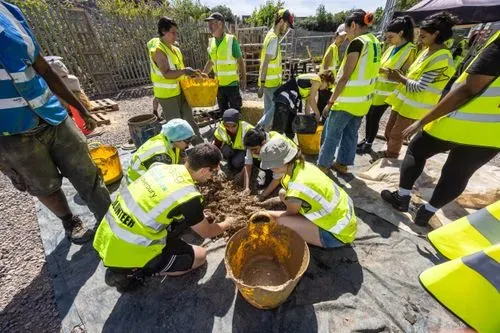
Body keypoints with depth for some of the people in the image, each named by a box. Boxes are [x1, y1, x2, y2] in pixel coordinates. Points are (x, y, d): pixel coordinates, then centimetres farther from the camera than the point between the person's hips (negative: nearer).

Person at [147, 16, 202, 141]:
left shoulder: (174, 48, 10)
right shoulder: (158, 50, -16)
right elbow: (166, 74, -27)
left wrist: (191, 72, 4)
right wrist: (184, 71, -37)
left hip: (179, 90, 9)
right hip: (166, 94, -8)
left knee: (189, 119, 13)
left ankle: (199, 144, 25)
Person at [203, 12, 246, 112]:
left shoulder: (231, 40, -9)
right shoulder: (211, 41, 7)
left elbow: (240, 61, -7)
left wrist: (244, 79, -13)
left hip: (232, 83, -5)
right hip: (218, 83, 6)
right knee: (223, 112, 14)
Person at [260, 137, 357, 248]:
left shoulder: (296, 189, -34)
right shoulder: (300, 165, -11)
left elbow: (291, 214, -9)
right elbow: (286, 194, 7)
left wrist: (267, 213, 5)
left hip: (339, 232, -7)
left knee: (281, 222, -20)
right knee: (283, 193, 3)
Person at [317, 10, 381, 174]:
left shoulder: (357, 43, -15)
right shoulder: (375, 42, 12)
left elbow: (345, 77, -19)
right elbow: (365, 72, 16)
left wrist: (331, 101, -15)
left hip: (348, 100, -9)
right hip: (363, 99, 9)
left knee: (331, 134, 2)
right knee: (351, 133, 16)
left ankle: (323, 165, 13)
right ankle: (343, 163, 28)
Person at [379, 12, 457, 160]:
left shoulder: (442, 59, -19)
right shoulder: (428, 50, 10)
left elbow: (419, 87, -22)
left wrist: (399, 78, -13)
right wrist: (398, 76, 1)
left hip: (414, 105, -9)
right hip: (404, 99, 9)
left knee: (396, 135, 2)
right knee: (389, 130, 15)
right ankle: (388, 154, 34)